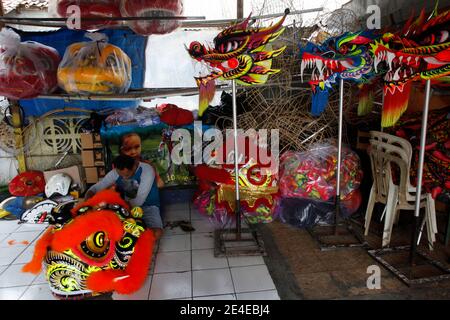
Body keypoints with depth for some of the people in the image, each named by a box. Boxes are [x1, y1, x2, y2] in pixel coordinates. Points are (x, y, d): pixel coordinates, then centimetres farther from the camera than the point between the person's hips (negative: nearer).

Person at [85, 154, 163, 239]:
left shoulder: (147, 170, -26)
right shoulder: (115, 172, -11)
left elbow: (139, 201, -27)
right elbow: (94, 188, -7)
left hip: (148, 206, -4)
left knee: (157, 233, -30)